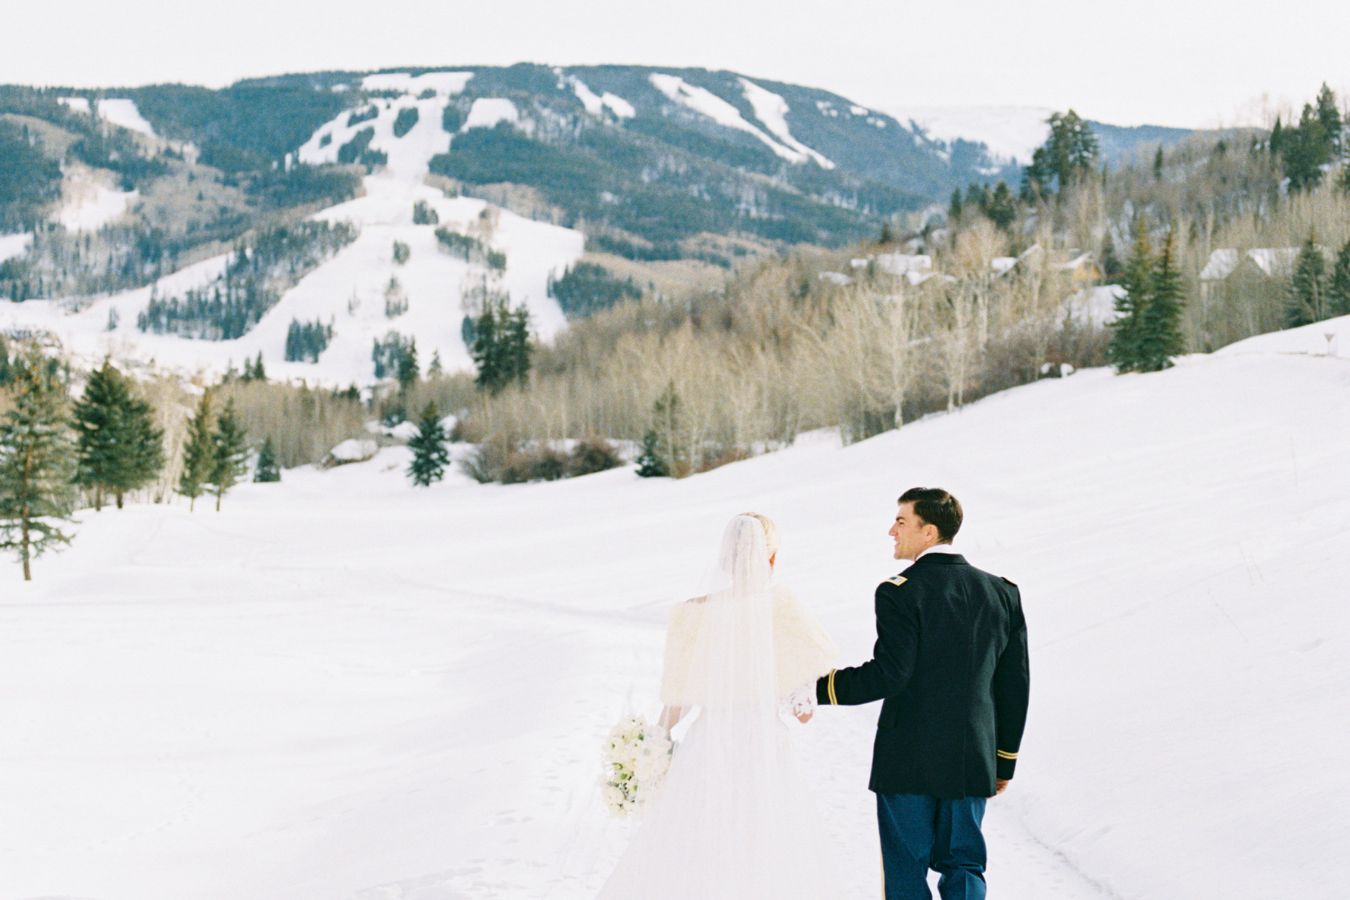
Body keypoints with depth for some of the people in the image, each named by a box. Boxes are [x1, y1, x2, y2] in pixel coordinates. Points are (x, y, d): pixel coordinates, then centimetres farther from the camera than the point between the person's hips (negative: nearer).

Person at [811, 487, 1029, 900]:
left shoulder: (900, 592, -13)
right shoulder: (1002, 593, 4)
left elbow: (888, 674, -19)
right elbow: (1015, 684, 7)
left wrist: (818, 688, -12)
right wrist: (1006, 759, 15)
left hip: (907, 761, -4)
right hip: (973, 762, 5)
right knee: (963, 866, 14)